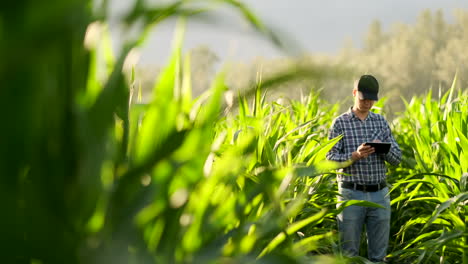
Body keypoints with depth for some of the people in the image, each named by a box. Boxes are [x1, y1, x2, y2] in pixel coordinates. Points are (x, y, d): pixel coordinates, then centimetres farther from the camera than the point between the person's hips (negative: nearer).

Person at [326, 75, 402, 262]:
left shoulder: (381, 122, 10)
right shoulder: (340, 123, -1)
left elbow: (397, 158, 7)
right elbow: (330, 159, -8)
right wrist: (355, 156, -24)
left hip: (380, 194, 3)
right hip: (351, 194, -3)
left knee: (379, 254, 7)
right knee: (349, 253, 3)